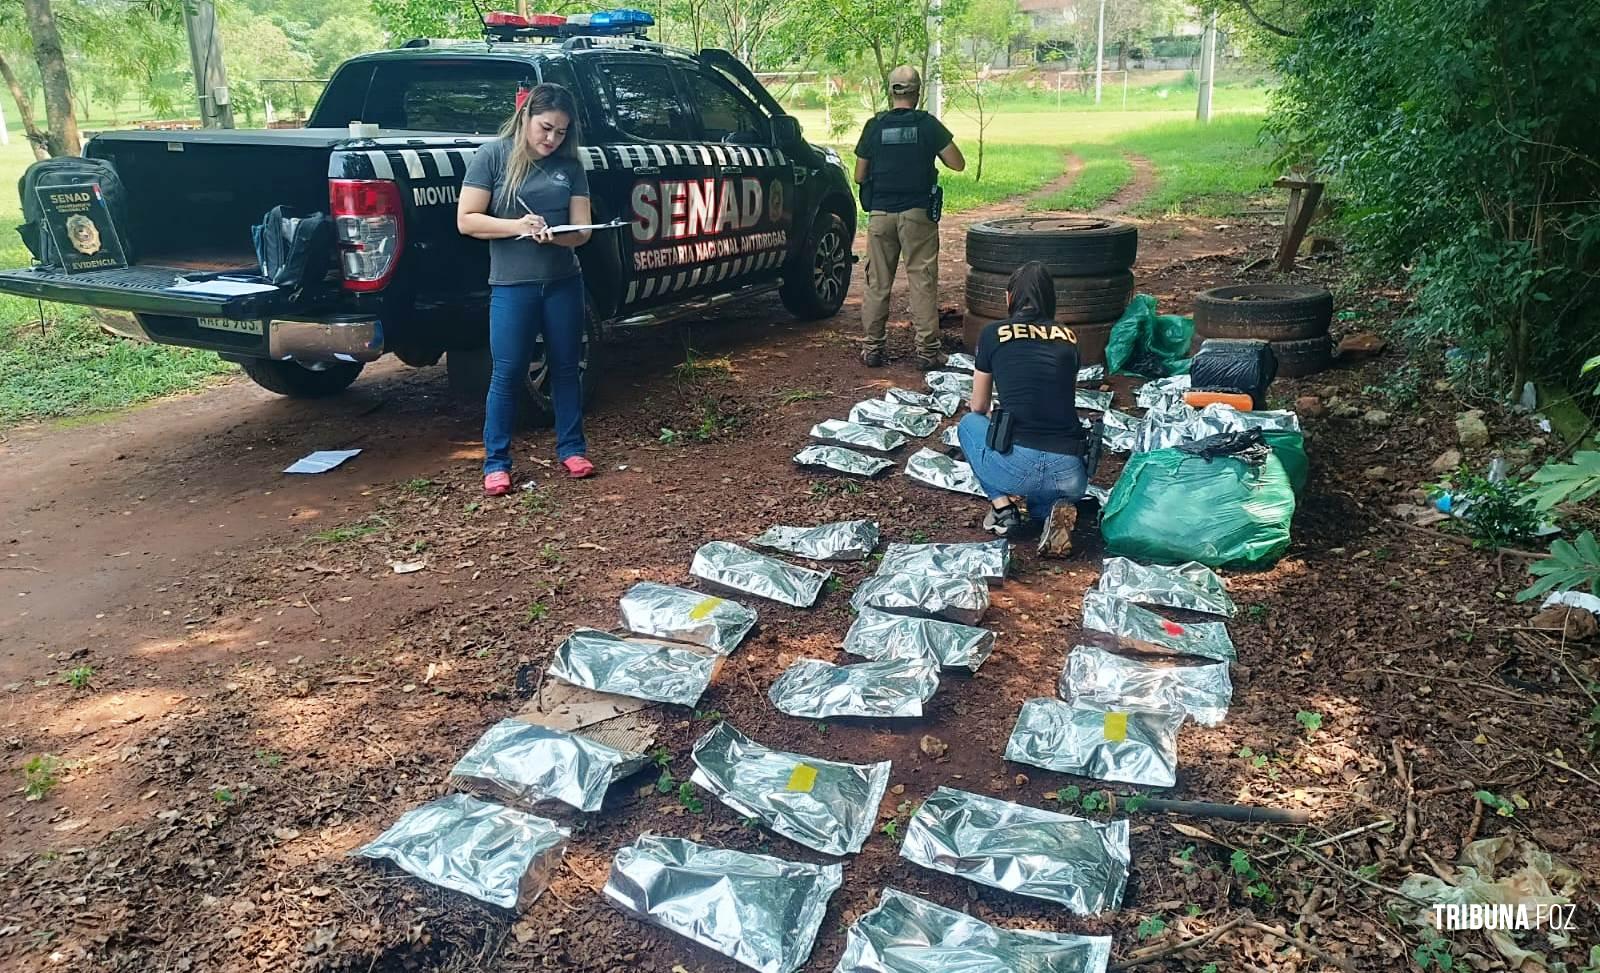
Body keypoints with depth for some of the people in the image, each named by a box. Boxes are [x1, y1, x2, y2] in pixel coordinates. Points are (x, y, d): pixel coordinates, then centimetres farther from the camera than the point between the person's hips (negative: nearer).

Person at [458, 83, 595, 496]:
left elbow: (582, 230, 1)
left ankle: (571, 448, 26)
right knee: (508, 373, 0)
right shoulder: (494, 156, -3)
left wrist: (554, 235, -20)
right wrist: (515, 226, -20)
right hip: (511, 286, -3)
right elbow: (466, 220, -6)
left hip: (564, 283, 3)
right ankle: (496, 462, 11)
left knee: (566, 367, 11)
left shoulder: (569, 166, 5)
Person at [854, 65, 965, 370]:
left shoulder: (874, 126, 2)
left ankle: (873, 348, 12)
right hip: (918, 213, -2)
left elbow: (859, 176, 6)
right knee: (923, 281, 2)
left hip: (880, 213, 2)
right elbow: (958, 164, -1)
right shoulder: (928, 125, -3)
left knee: (877, 282, 9)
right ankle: (926, 350, 3)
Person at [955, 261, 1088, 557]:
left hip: (1017, 467, -3)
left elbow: (978, 407, 20)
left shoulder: (993, 334, 7)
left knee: (969, 424, 28)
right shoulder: (1068, 338, 15)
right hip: (1070, 474, 3)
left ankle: (1002, 507, 11)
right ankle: (1055, 511, 3)